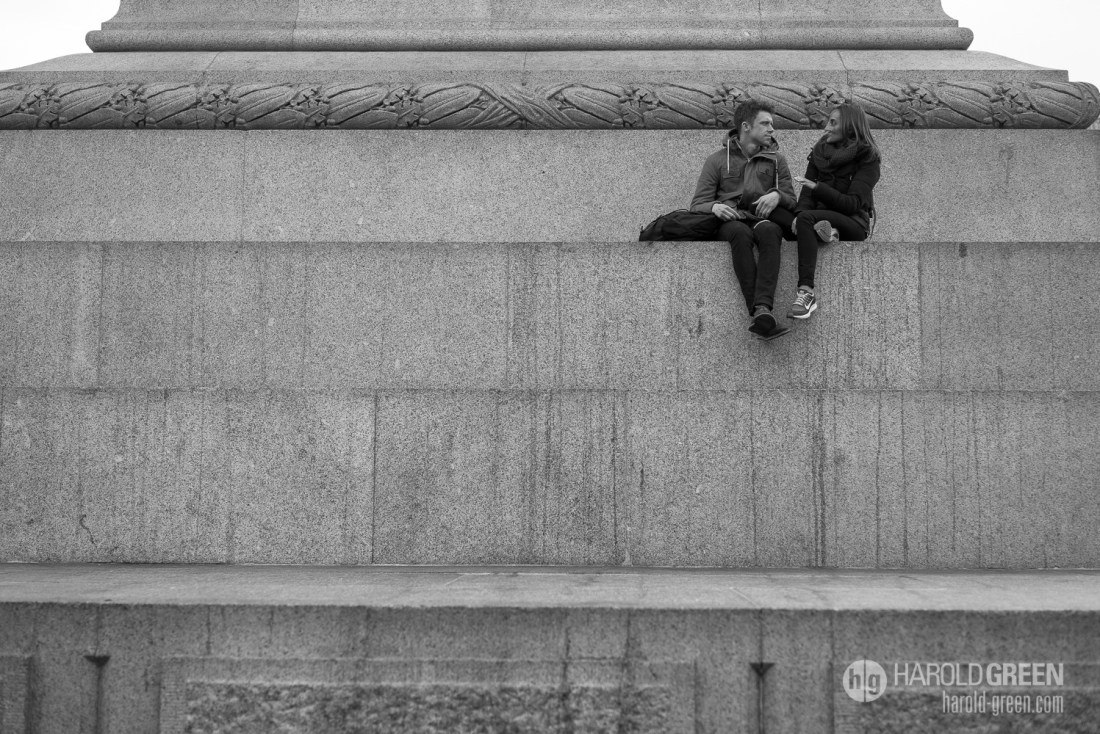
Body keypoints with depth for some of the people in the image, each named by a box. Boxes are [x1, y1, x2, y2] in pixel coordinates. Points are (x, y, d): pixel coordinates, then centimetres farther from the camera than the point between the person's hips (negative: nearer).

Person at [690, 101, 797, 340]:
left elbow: (792, 202, 15)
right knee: (740, 233, -39)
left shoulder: (776, 160, 21)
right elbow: (697, 204, 8)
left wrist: (777, 196, -9)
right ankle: (759, 313, -52)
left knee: (768, 231, -38)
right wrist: (714, 206, -16)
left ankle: (763, 309, -56)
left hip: (764, 219, 1)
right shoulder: (717, 160, 14)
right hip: (730, 221, -1)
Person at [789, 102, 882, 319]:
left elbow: (853, 203, -12)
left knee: (807, 218, -36)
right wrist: (800, 214, -15)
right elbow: (807, 190, 7)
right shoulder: (820, 151, 15)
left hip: (853, 223, -4)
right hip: (821, 217, 4)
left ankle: (806, 291, -45)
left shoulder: (867, 158, -1)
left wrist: (817, 187, -20)